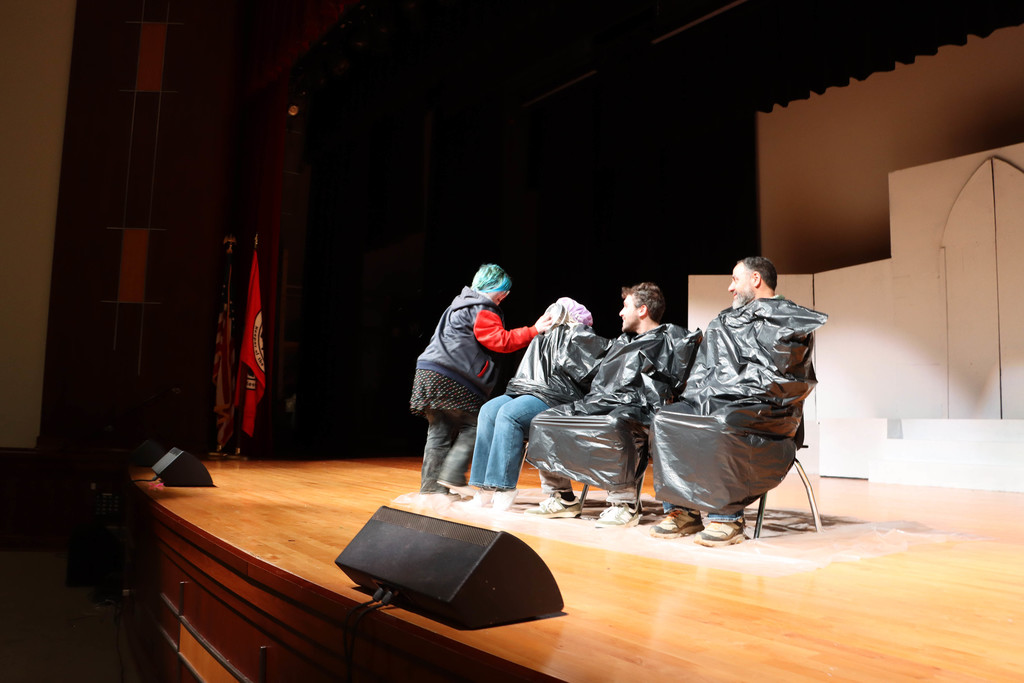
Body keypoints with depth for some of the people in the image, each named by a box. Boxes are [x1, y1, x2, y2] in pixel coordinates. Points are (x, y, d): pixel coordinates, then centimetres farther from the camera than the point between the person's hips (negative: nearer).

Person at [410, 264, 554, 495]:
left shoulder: (461, 305, 28)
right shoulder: (482, 311, -5)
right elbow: (501, 341, -12)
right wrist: (534, 331, -12)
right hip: (449, 378, -10)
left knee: (439, 431, 10)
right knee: (473, 426, -4)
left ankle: (431, 485, 11)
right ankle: (451, 476, -11)